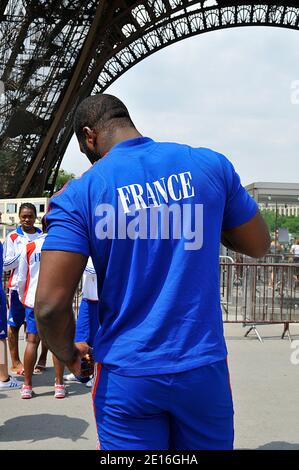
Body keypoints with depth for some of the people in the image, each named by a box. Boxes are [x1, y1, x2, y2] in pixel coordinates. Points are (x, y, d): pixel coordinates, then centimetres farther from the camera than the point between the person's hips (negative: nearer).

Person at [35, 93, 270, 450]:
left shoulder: (80, 193, -8)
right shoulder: (211, 165, -2)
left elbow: (50, 304, -14)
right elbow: (259, 245, 9)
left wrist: (68, 356, 5)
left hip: (125, 377, -2)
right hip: (204, 368, 2)